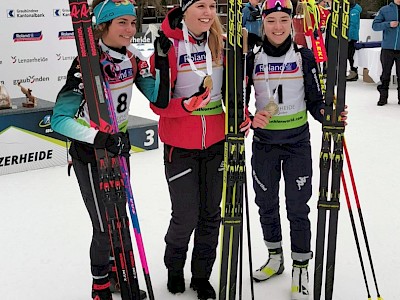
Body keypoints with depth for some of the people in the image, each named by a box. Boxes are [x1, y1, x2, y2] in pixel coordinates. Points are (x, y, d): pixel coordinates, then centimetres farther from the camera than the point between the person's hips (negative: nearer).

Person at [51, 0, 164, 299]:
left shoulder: (131, 56, -4)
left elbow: (157, 96, -5)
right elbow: (59, 119, -28)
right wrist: (100, 138, -38)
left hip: (119, 144, 7)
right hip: (90, 154, -6)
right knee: (106, 225, 3)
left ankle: (115, 274, 44)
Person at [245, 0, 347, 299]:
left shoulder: (304, 56, -4)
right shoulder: (253, 58, -2)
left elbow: (315, 100, -1)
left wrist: (326, 114, -22)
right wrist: (251, 117, -22)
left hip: (297, 142, -2)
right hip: (264, 142, 2)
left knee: (297, 207, 1)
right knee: (266, 204, 13)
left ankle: (301, 268, 19)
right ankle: (275, 258, 35)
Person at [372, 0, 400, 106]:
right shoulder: (385, 10, 3)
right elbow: (375, 25, 0)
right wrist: (388, 24, -13)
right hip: (388, 48, -1)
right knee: (385, 74, 5)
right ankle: (383, 96, 14)